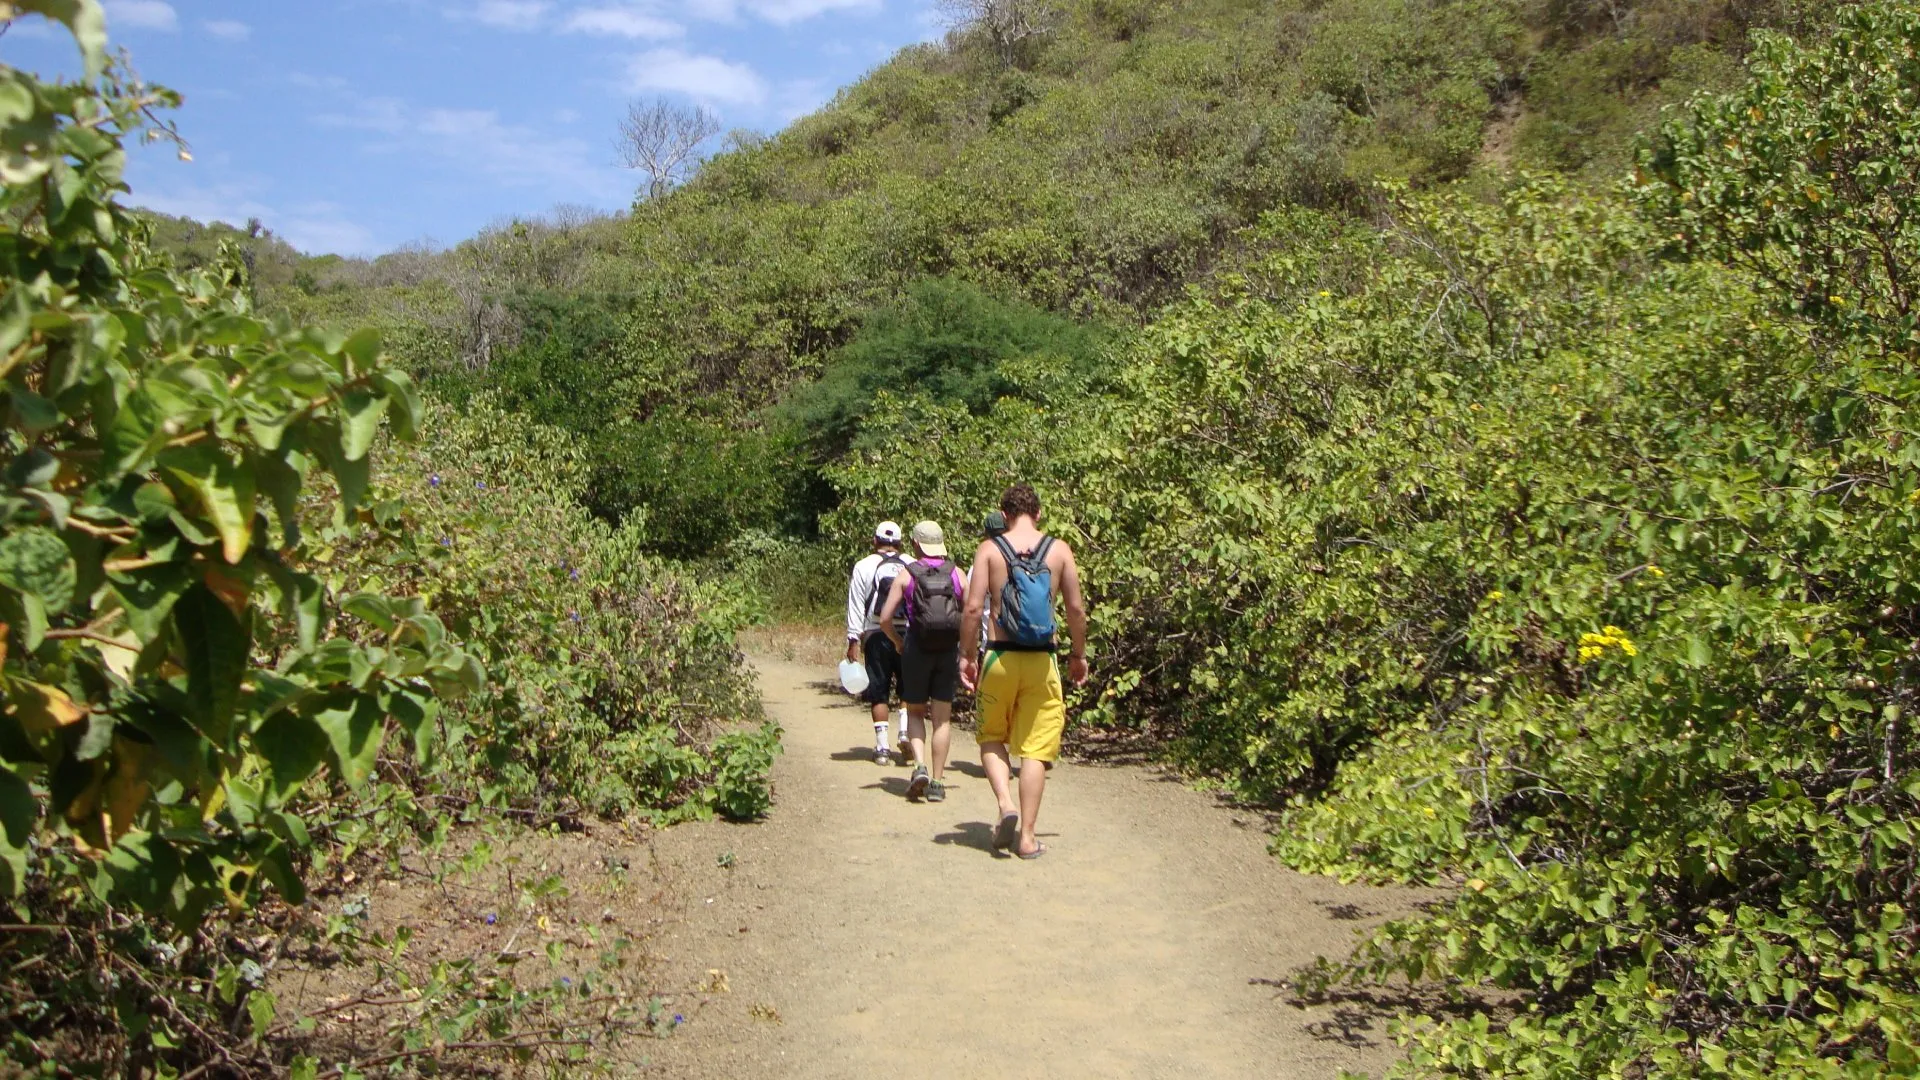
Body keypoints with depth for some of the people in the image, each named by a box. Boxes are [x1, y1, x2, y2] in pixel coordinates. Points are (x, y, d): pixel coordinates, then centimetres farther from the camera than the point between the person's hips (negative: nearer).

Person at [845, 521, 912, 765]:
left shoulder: (863, 567, 2)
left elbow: (856, 607, 0)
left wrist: (853, 639, 3)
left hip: (877, 636, -1)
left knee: (879, 693, 4)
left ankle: (882, 747, 3)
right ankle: (906, 731, -4)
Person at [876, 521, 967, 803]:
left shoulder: (906, 575, 0)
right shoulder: (956, 574, 4)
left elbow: (885, 618, -3)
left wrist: (898, 642, 15)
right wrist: (966, 648, 17)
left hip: (917, 650, -1)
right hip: (949, 651, 1)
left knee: (915, 713, 15)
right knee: (942, 718, 7)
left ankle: (920, 766, -7)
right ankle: (937, 783, 6)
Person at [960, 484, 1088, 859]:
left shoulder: (989, 549, -2)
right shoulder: (1059, 550, 2)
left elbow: (974, 607, -7)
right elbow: (1076, 608, 2)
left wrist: (967, 655, 4)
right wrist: (1079, 654, 16)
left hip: (999, 658, -1)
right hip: (1042, 661, 1)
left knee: (992, 738, 18)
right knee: (1035, 748, 7)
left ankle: (1006, 804, -3)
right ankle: (1026, 836, 7)